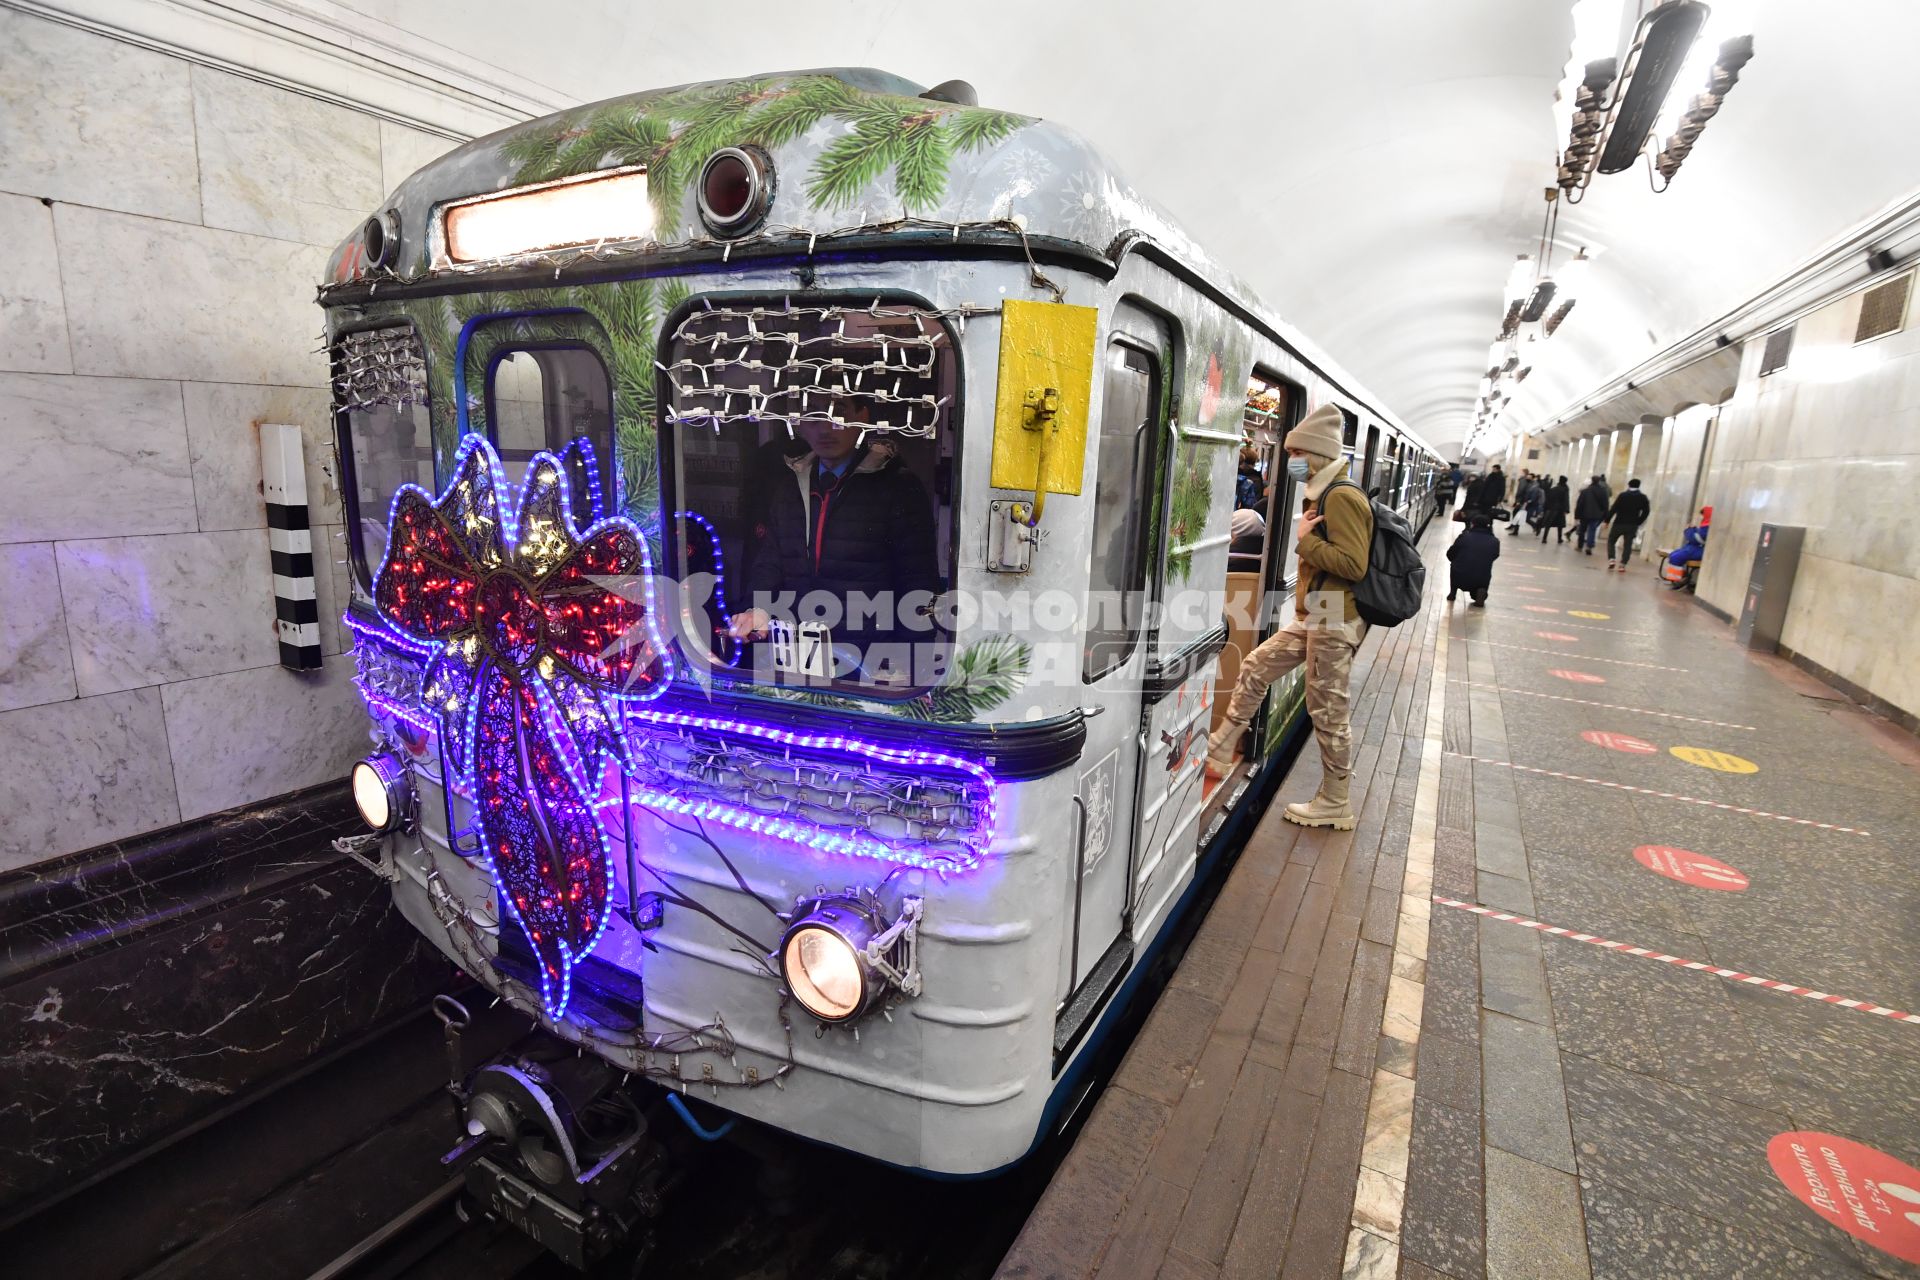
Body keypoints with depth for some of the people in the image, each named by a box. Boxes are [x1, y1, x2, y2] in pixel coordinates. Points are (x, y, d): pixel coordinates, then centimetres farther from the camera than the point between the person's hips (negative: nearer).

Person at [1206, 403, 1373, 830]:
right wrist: (1306, 538, 6)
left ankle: (1335, 805, 15)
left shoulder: (1341, 497, -17)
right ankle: (1219, 752, 26)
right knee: (1254, 670, 14)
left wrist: (1303, 541, -18)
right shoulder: (1323, 494, 15)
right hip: (1312, 617, 11)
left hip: (1334, 621, -10)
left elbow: (1354, 564, -26)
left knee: (1328, 712, 0)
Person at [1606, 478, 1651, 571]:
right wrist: (1638, 522, 10)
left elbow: (1613, 509, -11)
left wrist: (1607, 520, -5)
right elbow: (1646, 511, 1)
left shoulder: (1623, 495, -6)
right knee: (1628, 545, 6)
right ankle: (1622, 565, -1)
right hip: (1632, 525, 3)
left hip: (1619, 523, -2)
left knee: (1611, 541, 12)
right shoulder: (1643, 497, 4)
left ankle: (1611, 560, -5)